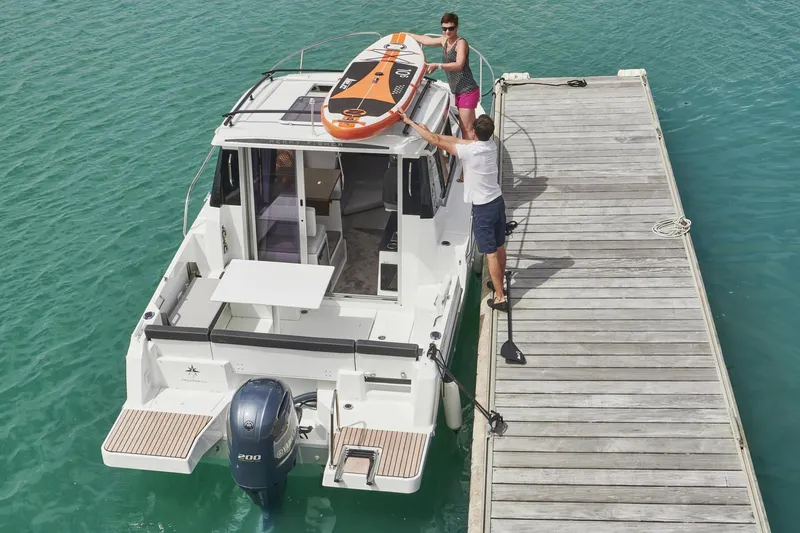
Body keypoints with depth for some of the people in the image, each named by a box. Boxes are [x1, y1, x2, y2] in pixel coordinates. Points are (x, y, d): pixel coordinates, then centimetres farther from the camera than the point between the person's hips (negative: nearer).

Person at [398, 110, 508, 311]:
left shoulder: (469, 151, -25)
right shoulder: (490, 144, -3)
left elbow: (436, 141, -18)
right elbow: (457, 140, 7)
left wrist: (410, 122, -9)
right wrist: (427, 129, 7)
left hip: (483, 209, -8)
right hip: (498, 202, 8)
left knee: (491, 254, 0)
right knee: (500, 247, 21)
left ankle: (500, 297, 7)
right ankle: (499, 284, 39)